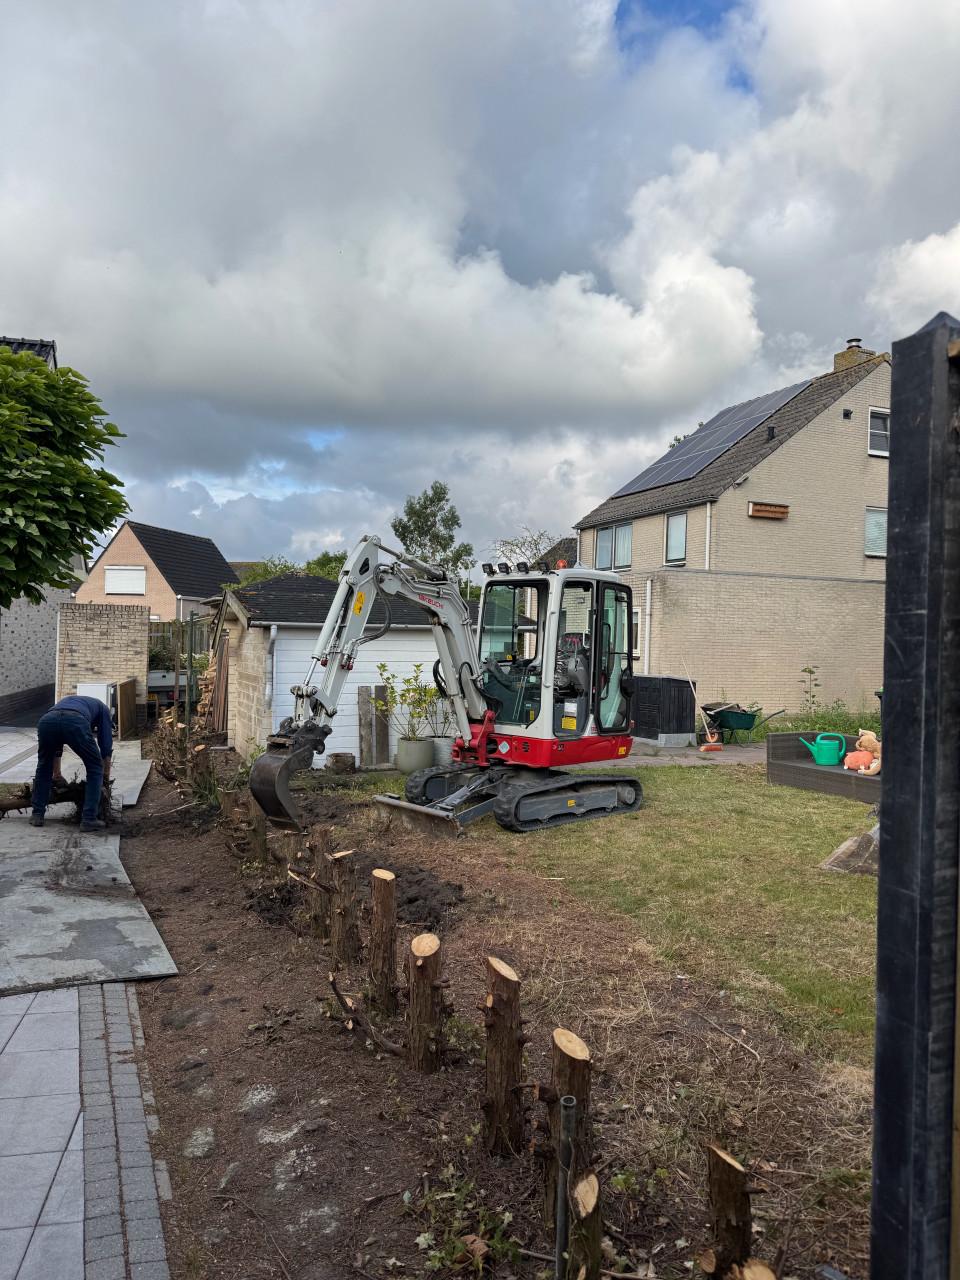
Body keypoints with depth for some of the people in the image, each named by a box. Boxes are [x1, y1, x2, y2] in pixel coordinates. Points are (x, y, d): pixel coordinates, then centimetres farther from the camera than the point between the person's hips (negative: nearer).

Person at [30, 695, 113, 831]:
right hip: (75, 722, -4)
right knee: (95, 768, 17)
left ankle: (37, 814, 32)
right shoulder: (101, 707, 37)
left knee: (44, 767, 31)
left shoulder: (65, 701, 47)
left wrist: (56, 774, 59)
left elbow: (56, 745, 50)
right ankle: (89, 819, 12)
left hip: (46, 720, 4)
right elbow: (106, 743, 29)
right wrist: (106, 778, 39)